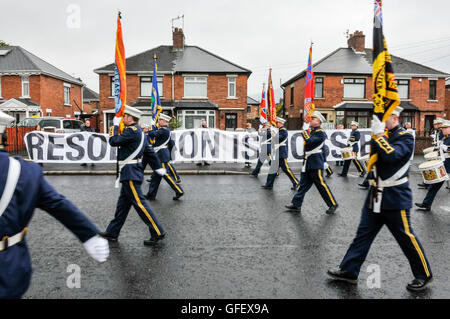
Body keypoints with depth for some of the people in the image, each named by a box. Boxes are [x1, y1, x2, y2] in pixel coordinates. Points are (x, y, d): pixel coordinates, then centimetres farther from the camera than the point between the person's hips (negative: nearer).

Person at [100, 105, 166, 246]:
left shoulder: (131, 130, -14)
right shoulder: (140, 131, 16)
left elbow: (113, 141, -15)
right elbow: (150, 151, 17)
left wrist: (115, 125, -2)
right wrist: (158, 167, 20)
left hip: (130, 173, -10)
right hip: (131, 173, 10)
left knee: (139, 202, -8)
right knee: (122, 204, 15)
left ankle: (157, 232, -3)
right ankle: (112, 233, 26)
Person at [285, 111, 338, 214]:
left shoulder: (320, 132, -12)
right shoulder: (311, 131, 15)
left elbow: (310, 142, -24)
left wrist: (305, 134, -12)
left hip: (316, 164, -9)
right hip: (308, 163, 9)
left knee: (321, 184, -3)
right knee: (303, 184, 9)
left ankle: (333, 204, 10)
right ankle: (296, 204, 14)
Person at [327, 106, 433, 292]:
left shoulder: (405, 137, -10)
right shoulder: (383, 135, 11)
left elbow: (392, 155, -27)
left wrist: (379, 135, -23)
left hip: (394, 198, -7)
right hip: (376, 195, 7)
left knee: (406, 237, 6)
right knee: (364, 233, 10)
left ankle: (424, 275, 27)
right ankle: (349, 271, 18)